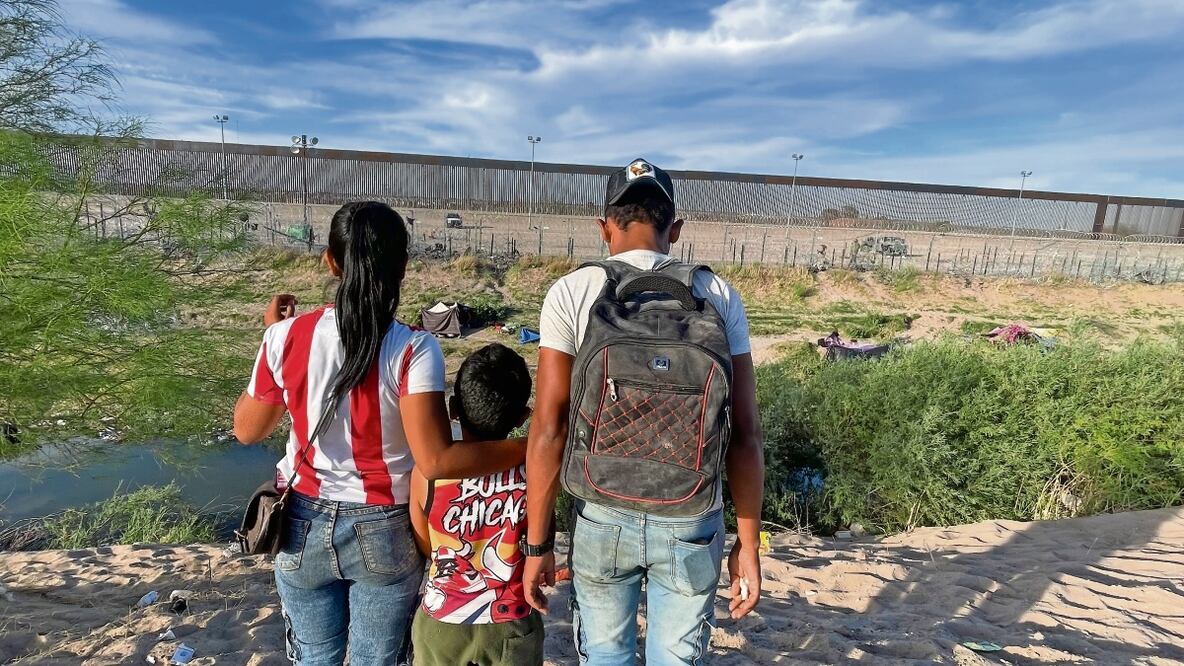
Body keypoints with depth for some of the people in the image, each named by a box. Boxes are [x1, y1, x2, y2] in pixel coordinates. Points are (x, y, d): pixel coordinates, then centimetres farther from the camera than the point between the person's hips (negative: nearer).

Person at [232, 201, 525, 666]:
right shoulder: (412, 350, -21)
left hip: (304, 526, 3)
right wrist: (528, 447, -20)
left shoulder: (288, 336, -12)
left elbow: (247, 430, 2)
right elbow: (435, 461, -28)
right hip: (384, 532, -3)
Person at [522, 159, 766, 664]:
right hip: (692, 522, 1)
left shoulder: (571, 293, -7)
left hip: (603, 517, 0)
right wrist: (748, 544, 4)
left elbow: (548, 428, -10)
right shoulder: (719, 296, -3)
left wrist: (536, 543, -1)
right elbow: (744, 434, -5)